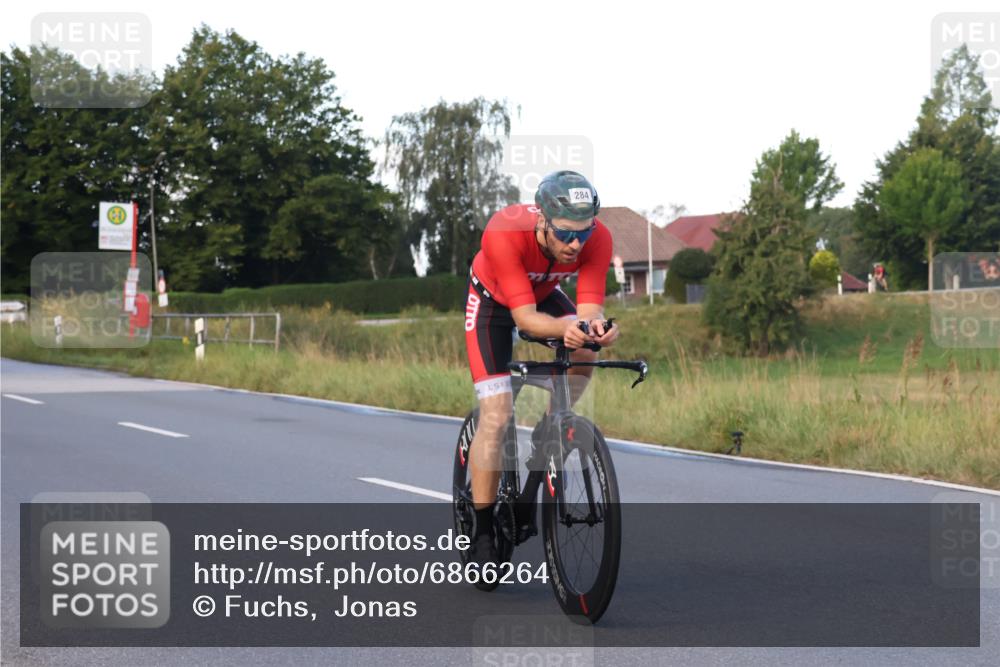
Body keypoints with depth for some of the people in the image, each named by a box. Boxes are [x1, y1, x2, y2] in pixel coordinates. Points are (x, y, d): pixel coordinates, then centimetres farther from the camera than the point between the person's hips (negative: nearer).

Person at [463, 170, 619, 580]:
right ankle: (481, 537, -5)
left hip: (543, 294, 4)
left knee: (584, 357, -25)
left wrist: (594, 326, -56)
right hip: (493, 299, -4)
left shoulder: (598, 239, -31)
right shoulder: (504, 234, -41)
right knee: (496, 417, -14)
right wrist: (563, 327, -61)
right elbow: (524, 317, -41)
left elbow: (589, 306, -32)